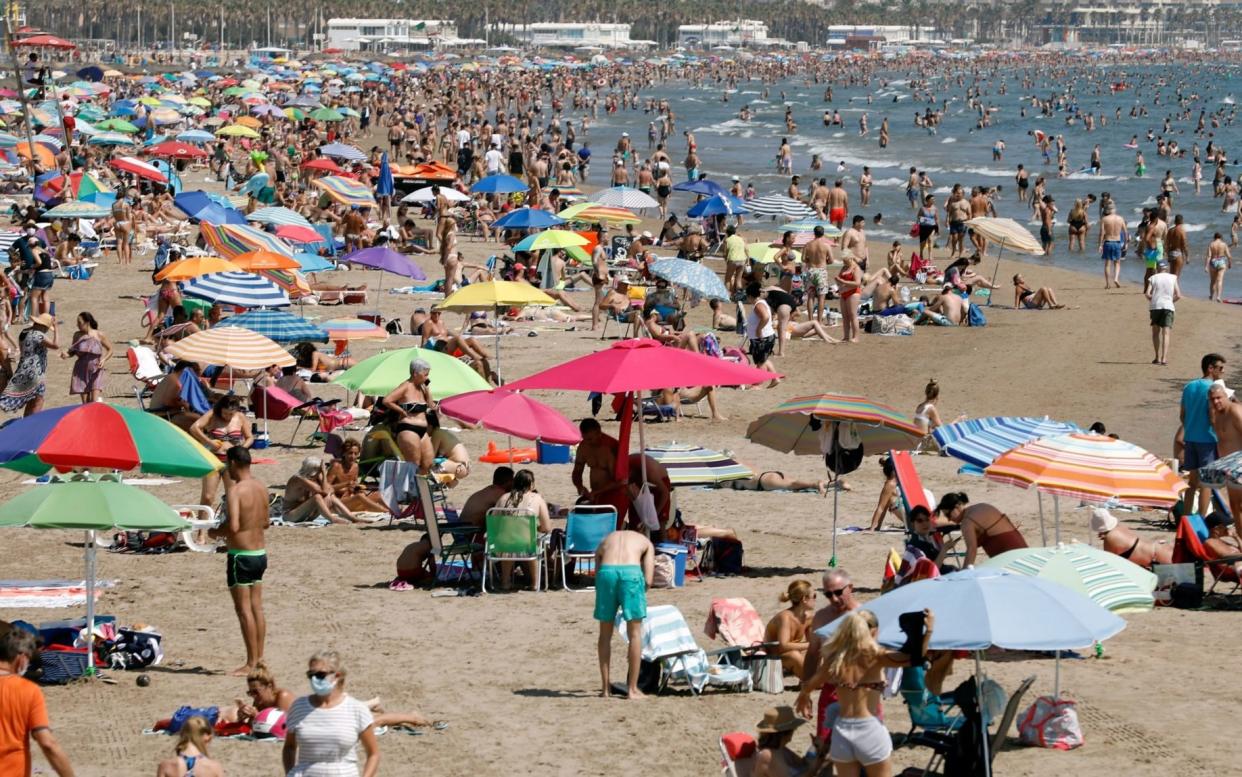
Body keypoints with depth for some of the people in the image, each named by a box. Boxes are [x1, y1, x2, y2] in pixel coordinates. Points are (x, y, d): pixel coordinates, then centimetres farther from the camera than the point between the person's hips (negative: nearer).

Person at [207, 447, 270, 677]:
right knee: (256, 607, 13)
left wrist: (216, 532, -9)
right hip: (260, 553, 8)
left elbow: (233, 526, -26)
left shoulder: (235, 490, -18)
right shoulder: (261, 488, 7)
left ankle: (251, 663, -2)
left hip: (241, 555, -8)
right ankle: (259, 658, 16)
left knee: (244, 609, -3)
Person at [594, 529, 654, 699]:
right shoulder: (645, 542, 29)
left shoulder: (604, 542, 35)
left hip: (606, 571, 2)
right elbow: (648, 581, 15)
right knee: (635, 633, 10)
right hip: (631, 572, -2)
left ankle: (606, 688, 18)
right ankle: (632, 689, 12)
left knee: (605, 634, 15)